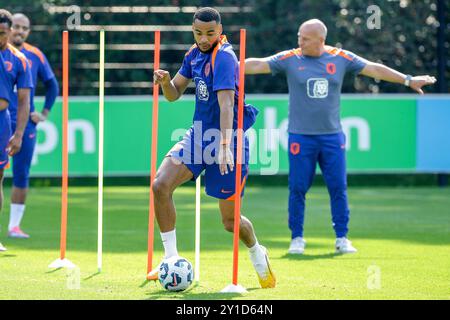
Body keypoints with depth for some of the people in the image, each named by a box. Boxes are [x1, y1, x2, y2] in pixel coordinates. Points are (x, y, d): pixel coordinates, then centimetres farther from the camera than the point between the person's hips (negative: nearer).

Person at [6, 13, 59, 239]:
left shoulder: (35, 55, 6)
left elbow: (52, 85, 17)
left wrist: (45, 112, 9)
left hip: (25, 124, 2)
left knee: (22, 175, 2)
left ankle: (15, 225, 7)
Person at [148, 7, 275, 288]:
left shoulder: (223, 57, -20)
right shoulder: (195, 54, 6)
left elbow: (226, 103, -30)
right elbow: (174, 94, 14)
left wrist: (225, 145, -40)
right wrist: (165, 81, -10)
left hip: (226, 140, -7)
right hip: (198, 136, 7)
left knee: (230, 220, 2)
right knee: (161, 185, -16)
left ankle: (257, 254, 35)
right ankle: (171, 259, -6)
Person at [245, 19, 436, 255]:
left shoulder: (341, 58, 3)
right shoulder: (289, 59, -1)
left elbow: (373, 69, 8)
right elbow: (258, 65, -7)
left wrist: (408, 80, 9)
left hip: (332, 136, 1)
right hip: (300, 137, -1)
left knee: (338, 188, 1)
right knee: (297, 189, -1)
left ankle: (342, 238, 10)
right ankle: (297, 238, 10)